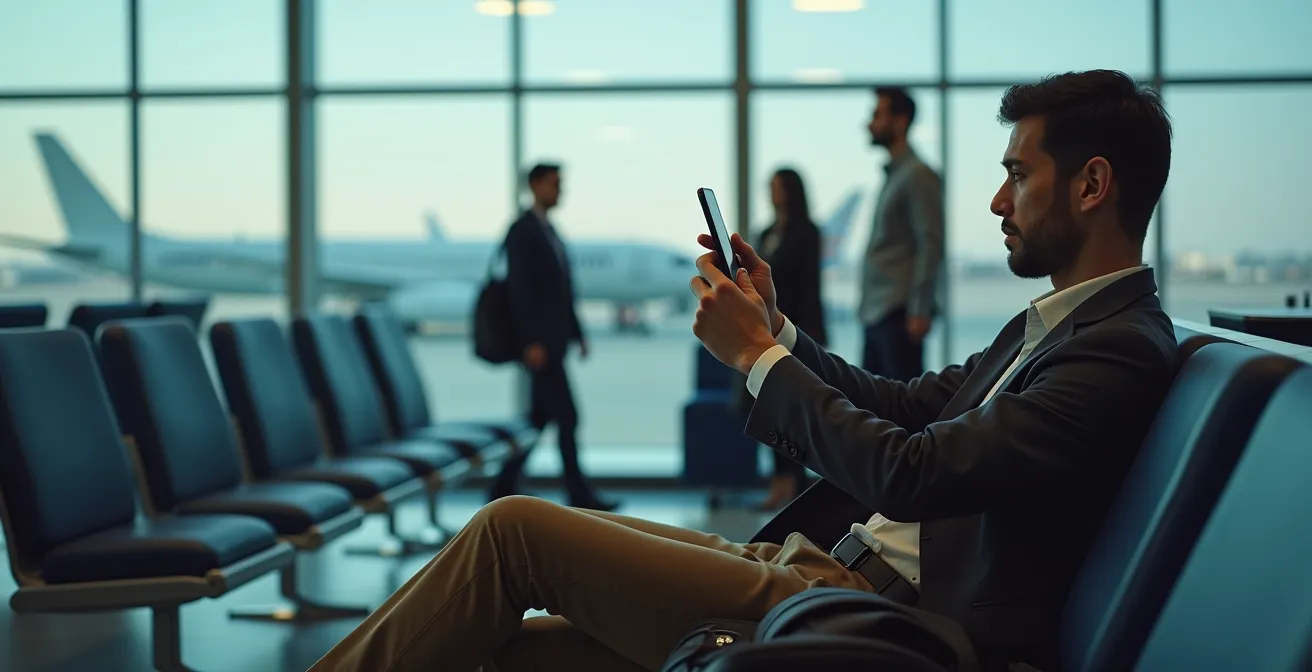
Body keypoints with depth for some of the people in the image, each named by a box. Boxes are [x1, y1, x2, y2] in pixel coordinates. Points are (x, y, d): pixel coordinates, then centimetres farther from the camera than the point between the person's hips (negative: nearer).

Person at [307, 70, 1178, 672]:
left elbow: (907, 472, -21)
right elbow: (905, 406, 24)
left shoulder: (1123, 350, -15)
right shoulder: (1050, 324, 17)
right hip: (826, 567, 10)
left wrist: (758, 355, -10)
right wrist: (777, 327, 10)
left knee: (515, 530, -10)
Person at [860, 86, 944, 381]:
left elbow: (930, 246, -14)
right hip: (876, 312, 9)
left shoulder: (918, 176, -7)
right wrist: (866, 306, 16)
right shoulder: (892, 174, 18)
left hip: (900, 312, -9)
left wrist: (920, 311, -18)